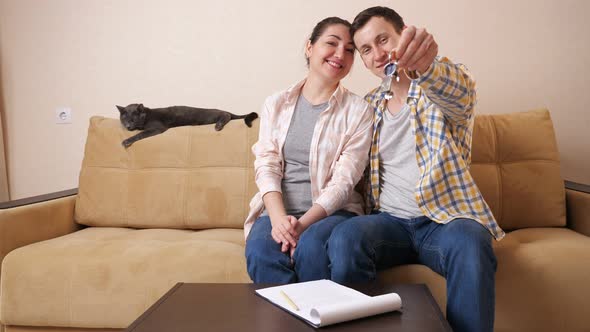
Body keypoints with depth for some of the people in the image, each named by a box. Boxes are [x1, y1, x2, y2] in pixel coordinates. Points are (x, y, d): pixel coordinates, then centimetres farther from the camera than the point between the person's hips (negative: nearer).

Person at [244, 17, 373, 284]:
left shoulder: (358, 111, 2)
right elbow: (266, 165, 0)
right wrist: (279, 218, -18)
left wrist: (303, 224, -20)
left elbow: (344, 180, -6)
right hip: (278, 209, 2)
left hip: (332, 211, -1)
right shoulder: (276, 104, 10)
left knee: (312, 247, -33)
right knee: (260, 252, -30)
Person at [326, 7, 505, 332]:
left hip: (445, 218, -3)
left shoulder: (441, 88, 0)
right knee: (344, 237, -29)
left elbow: (460, 91, -25)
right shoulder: (369, 105, 14)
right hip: (388, 220, 3)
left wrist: (426, 66, -48)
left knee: (470, 243, -36)